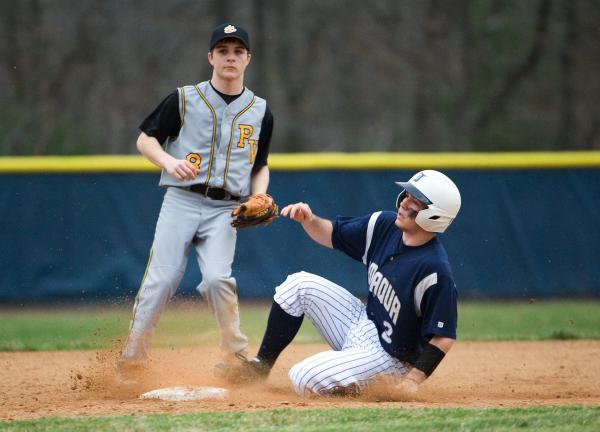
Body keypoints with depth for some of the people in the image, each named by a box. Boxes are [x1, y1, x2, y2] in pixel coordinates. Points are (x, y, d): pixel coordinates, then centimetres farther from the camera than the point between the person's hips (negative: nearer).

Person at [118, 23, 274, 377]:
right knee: (161, 279, -8)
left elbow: (261, 165, 19)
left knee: (217, 278, -19)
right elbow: (145, 139, 7)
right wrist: (169, 162, -13)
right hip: (181, 201, -1)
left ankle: (236, 355, -5)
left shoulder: (260, 112, 10)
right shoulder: (184, 99, 3)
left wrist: (258, 199, 0)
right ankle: (133, 355, 3)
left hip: (224, 211, 1)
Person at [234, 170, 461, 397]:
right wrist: (309, 220, -11)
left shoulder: (435, 271, -28)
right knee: (299, 285, 1)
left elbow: (444, 336, -25)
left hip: (390, 354, -8)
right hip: (363, 323, 8)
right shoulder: (385, 225, -4)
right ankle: (259, 367, 10)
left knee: (304, 380, -23)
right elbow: (332, 235, 10)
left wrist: (413, 380, -31)